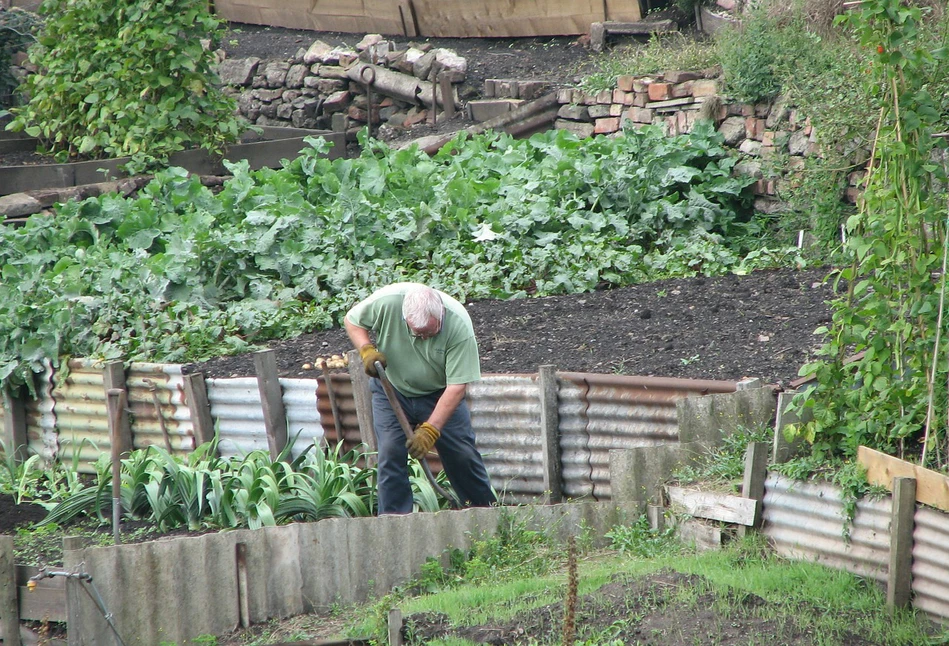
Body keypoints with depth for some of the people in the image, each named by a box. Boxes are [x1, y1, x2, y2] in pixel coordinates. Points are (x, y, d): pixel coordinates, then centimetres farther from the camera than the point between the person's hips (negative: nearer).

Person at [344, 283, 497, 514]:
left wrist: (430, 430, -33)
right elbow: (351, 320, -6)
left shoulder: (459, 325, -31)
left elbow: (457, 386, -28)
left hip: (439, 393, 0)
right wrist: (367, 350, -25)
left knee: (462, 453, -1)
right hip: (391, 390, 0)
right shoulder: (386, 302, -28)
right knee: (390, 453, -12)